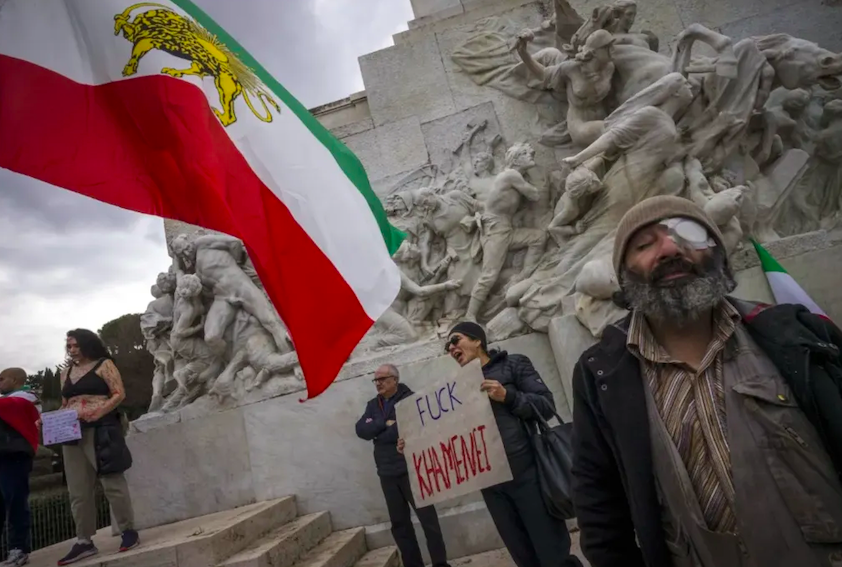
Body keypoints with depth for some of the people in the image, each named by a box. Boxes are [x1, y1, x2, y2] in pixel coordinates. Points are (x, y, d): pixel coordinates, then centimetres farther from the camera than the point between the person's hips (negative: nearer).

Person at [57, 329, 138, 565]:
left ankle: (129, 531, 4)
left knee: (113, 482, -5)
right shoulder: (66, 373, 19)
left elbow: (119, 394, -6)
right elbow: (64, 405, 22)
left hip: (101, 429, -6)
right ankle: (84, 541, 13)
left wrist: (95, 413, -18)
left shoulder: (104, 365, 1)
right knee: (78, 491, 6)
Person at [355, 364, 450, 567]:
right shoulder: (373, 405, 12)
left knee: (427, 517, 0)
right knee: (399, 523, 13)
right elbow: (361, 430, -2)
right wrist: (385, 424, -15)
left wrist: (378, 434, -11)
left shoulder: (409, 399, -7)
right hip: (387, 473, 6)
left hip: (411, 469, -6)